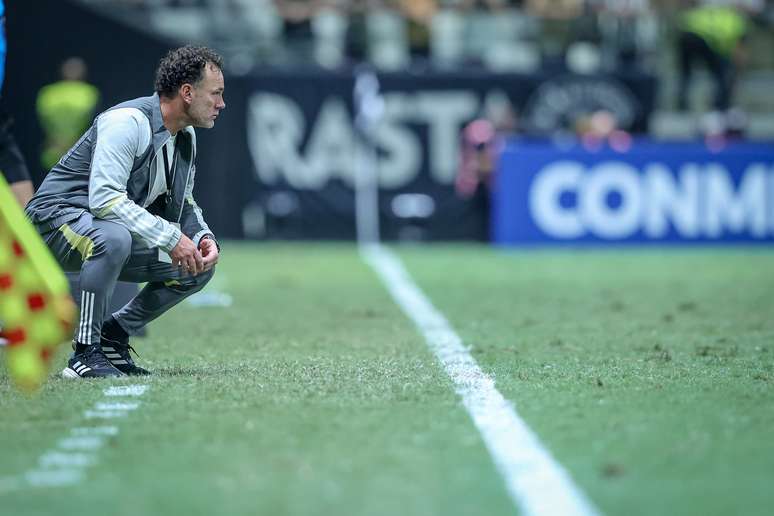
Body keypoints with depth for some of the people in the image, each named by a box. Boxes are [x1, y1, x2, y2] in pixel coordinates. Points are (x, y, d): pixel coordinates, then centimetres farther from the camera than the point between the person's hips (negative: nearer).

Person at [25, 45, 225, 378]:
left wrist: (204, 237, -4)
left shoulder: (186, 136, 7)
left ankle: (111, 336, 9)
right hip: (58, 218, -9)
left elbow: (183, 202, 18)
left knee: (199, 266, 2)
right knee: (113, 237, -41)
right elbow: (104, 198, -32)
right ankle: (85, 354, -28)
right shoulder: (128, 122, -22)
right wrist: (170, 237, -31)